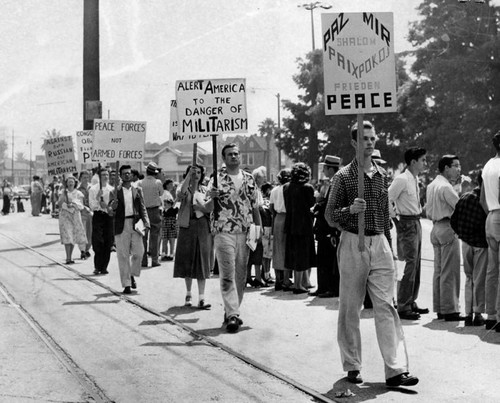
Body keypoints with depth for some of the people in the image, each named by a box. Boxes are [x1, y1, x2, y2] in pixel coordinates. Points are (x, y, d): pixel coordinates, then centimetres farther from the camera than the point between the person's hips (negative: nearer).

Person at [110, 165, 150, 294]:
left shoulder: (137, 190, 11)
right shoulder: (116, 190, 5)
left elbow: (142, 207, 10)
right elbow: (112, 209, 1)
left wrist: (145, 222, -3)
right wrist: (113, 205, -22)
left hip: (135, 224, 2)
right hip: (121, 225, -1)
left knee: (139, 252, -3)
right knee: (123, 256, 0)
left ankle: (132, 275, 23)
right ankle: (126, 284, 6)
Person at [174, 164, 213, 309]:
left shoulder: (205, 190, 9)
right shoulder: (184, 188, 6)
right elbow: (181, 194, -20)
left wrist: (201, 207, -13)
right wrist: (189, 175, -18)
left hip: (202, 226, 0)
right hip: (187, 226, 0)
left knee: (202, 261, -4)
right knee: (187, 260, 5)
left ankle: (201, 298, -5)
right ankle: (188, 294, 22)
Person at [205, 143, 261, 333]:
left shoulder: (249, 179, 11)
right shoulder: (217, 179, -1)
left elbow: (254, 205, 17)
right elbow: (208, 207, -4)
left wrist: (258, 227, 9)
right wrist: (212, 198, -26)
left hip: (245, 233, 4)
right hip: (224, 232, -4)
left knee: (241, 275, 8)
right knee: (227, 275, -9)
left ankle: (232, 311, 19)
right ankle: (232, 314, -13)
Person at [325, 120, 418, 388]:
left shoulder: (382, 175, 12)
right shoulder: (344, 176, -2)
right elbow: (329, 215, -2)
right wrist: (350, 210, -20)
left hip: (379, 244, 4)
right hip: (353, 244, -3)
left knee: (386, 306, -4)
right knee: (350, 308, 4)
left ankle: (395, 370, -7)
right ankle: (352, 366, 15)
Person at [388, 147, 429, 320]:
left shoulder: (415, 179, 11)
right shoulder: (402, 179, -17)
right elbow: (387, 200, -19)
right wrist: (396, 219, -14)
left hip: (416, 223, 9)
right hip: (407, 224, -9)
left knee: (416, 265, 13)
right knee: (410, 265, -9)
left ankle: (411, 303, 22)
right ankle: (403, 307, -4)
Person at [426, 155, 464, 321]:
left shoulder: (431, 186, 14)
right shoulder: (445, 187, -15)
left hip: (436, 228, 10)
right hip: (448, 228, -9)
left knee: (439, 270, 12)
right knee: (450, 272, -6)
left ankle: (439, 308, 16)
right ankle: (449, 310, -6)